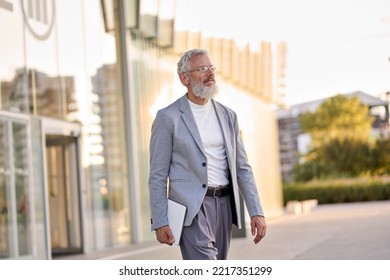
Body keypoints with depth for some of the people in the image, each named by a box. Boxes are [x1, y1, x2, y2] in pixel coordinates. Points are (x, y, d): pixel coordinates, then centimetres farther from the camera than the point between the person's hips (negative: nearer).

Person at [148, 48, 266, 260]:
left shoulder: (227, 116, 13)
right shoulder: (168, 117, -2)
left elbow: (242, 168, 13)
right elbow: (157, 175, -2)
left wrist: (256, 212, 3)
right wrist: (160, 222, -8)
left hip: (224, 205, 6)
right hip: (191, 206, -6)